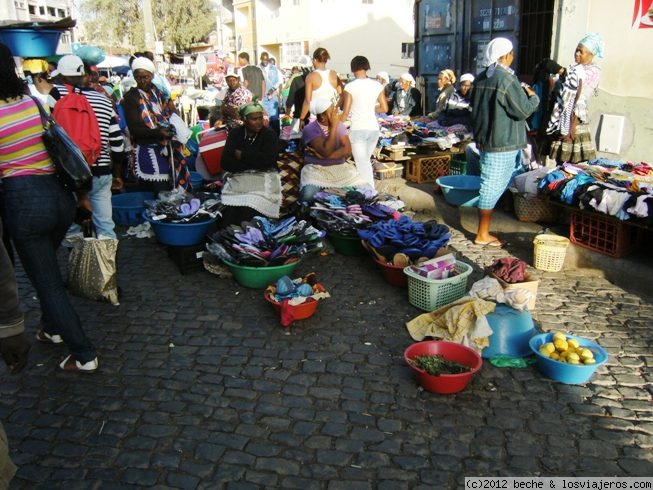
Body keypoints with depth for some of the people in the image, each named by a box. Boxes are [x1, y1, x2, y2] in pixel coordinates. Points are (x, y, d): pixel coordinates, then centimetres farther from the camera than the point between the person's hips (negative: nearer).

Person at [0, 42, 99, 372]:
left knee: (47, 281, 6)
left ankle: (84, 355, 11)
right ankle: (53, 327, 45)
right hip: (59, 194, 6)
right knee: (46, 269, 28)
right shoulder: (36, 103, 3)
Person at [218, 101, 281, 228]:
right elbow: (225, 163, 1)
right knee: (227, 217, -25)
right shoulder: (235, 134, 12)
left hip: (262, 179, -2)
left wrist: (241, 155, -1)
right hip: (237, 179, 2)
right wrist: (254, 163, -7)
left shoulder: (269, 134, 6)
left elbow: (267, 160, -10)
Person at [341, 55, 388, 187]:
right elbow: (384, 108, 7)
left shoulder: (350, 87, -9)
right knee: (366, 161, 21)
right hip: (374, 128, 5)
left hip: (357, 129, -5)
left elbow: (345, 112, -9)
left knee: (363, 165, -1)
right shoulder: (377, 85, 2)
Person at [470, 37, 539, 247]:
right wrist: (533, 97, 2)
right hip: (502, 144, -9)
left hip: (484, 139, 9)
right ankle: (482, 235, 6)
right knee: (492, 186, -2)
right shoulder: (507, 80, -18)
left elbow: (475, 106, 20)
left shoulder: (482, 78, 9)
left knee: (491, 185, 20)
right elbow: (524, 110, -16)